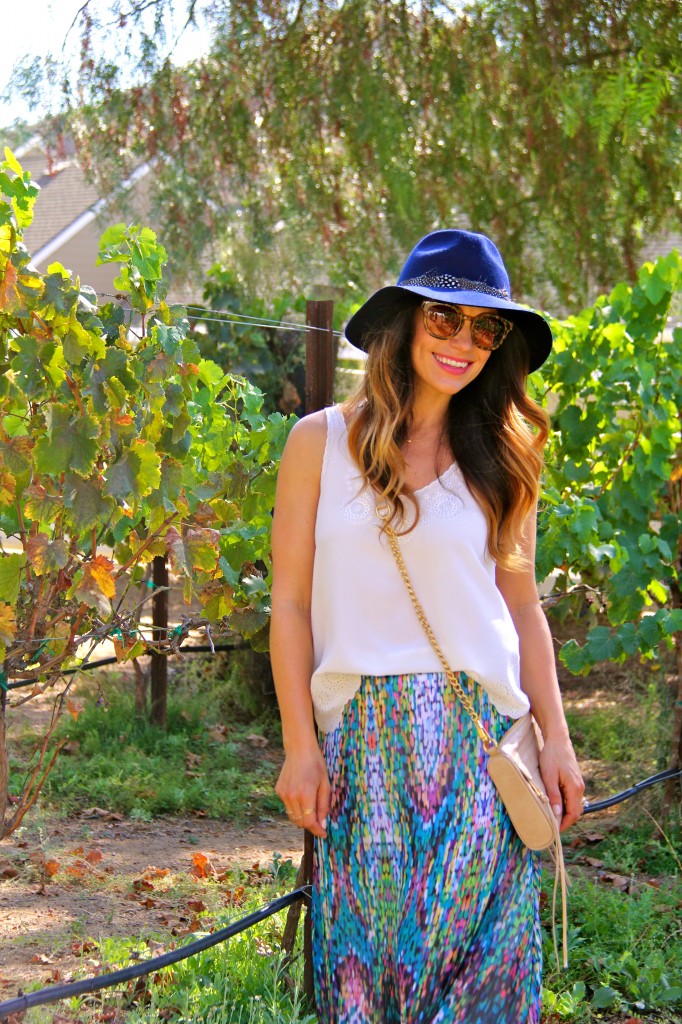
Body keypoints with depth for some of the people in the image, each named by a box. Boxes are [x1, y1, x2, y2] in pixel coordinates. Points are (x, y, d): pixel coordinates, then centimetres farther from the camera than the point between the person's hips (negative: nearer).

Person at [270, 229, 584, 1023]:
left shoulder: (499, 458, 8)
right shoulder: (321, 442, 2)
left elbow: (522, 607, 11)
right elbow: (291, 602, 2)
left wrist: (555, 739, 6)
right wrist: (299, 744, -3)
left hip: (481, 738, 1)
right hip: (362, 738, -1)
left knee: (476, 944, 2)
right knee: (369, 938, 3)